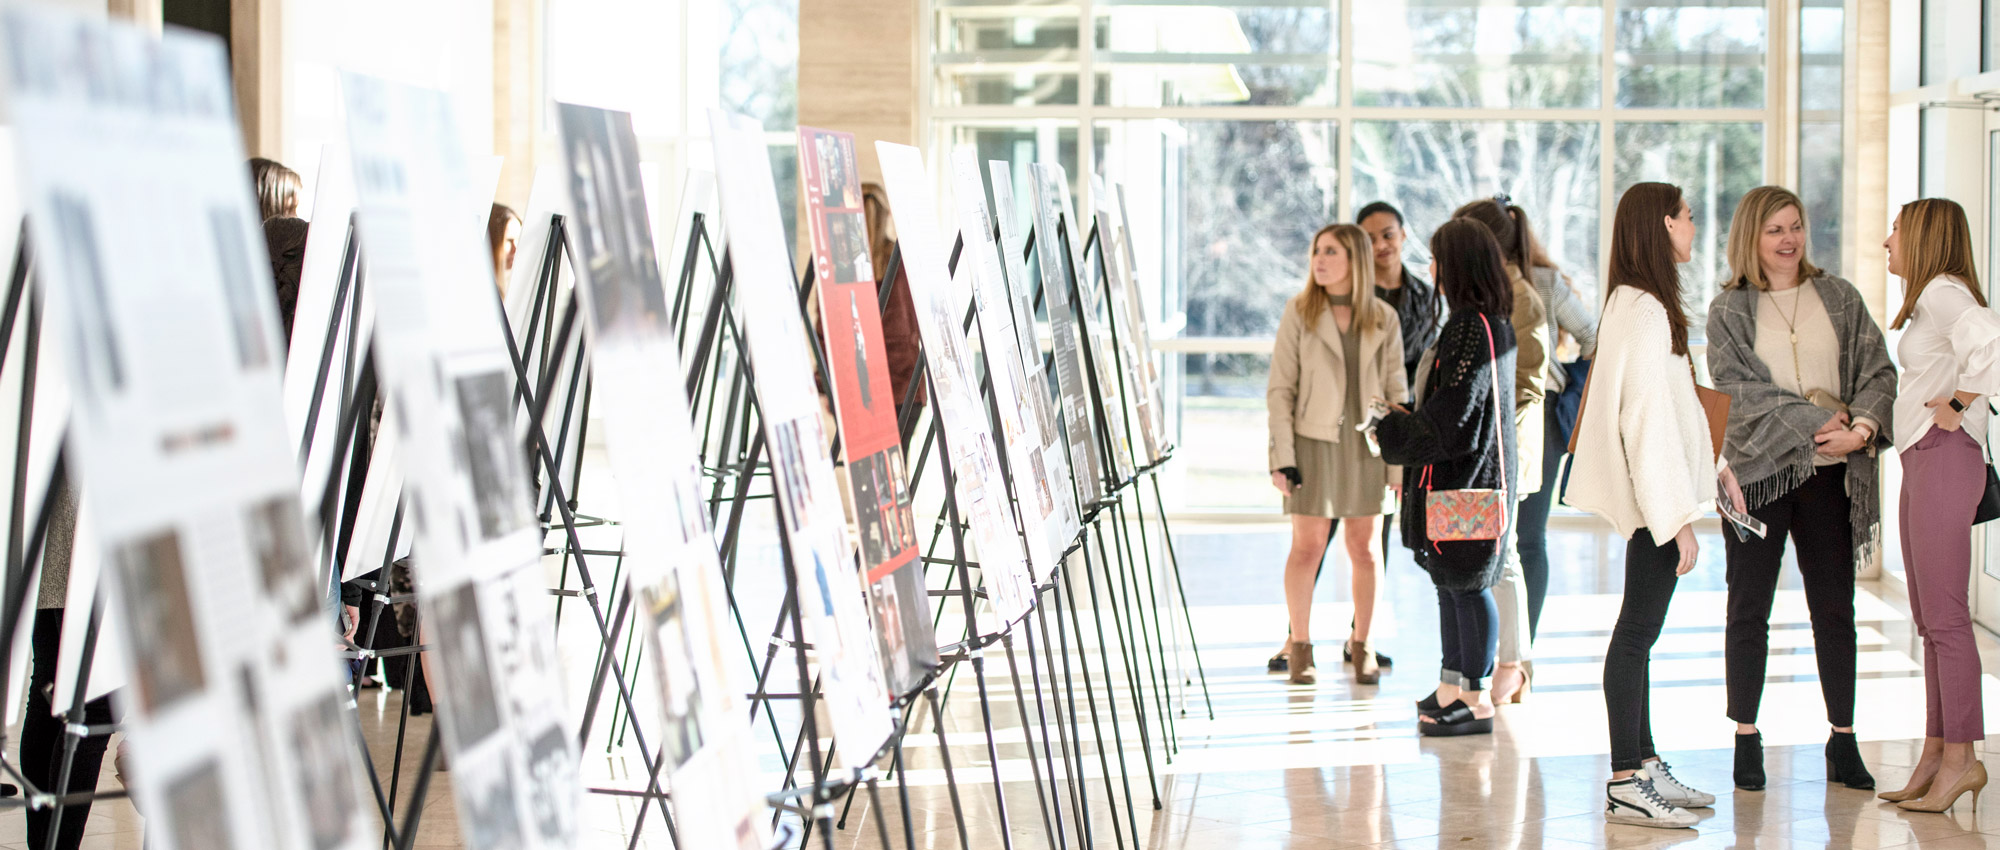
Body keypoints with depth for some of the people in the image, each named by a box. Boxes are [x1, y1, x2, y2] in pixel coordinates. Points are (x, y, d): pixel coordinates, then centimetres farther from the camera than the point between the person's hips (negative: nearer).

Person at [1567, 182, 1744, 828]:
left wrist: (1713, 471, 22)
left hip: (1650, 493, 10)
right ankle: (1626, 785, -4)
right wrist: (1678, 517, -20)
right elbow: (1648, 420, -21)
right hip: (1656, 494, -10)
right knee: (1637, 630, -7)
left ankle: (1644, 766, 21)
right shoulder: (1645, 312, -17)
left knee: (1641, 629, 14)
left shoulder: (1637, 304, 15)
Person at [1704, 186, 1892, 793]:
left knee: (1835, 607, 5)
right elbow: (1742, 389, -8)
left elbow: (1877, 371, 3)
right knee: (1749, 609, 2)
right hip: (1758, 468, -2)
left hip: (1829, 472, 2)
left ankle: (1843, 743, 12)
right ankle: (1746, 741, 10)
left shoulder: (1838, 297, 10)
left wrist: (1861, 426, -16)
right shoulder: (1729, 310, 3)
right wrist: (1817, 423, -17)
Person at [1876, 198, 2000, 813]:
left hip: (1944, 458, -10)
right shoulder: (1928, 299, 20)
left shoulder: (1942, 291, -11)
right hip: (1923, 463, 10)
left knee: (1944, 616, -9)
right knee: (1930, 620, 10)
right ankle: (1936, 753, 14)